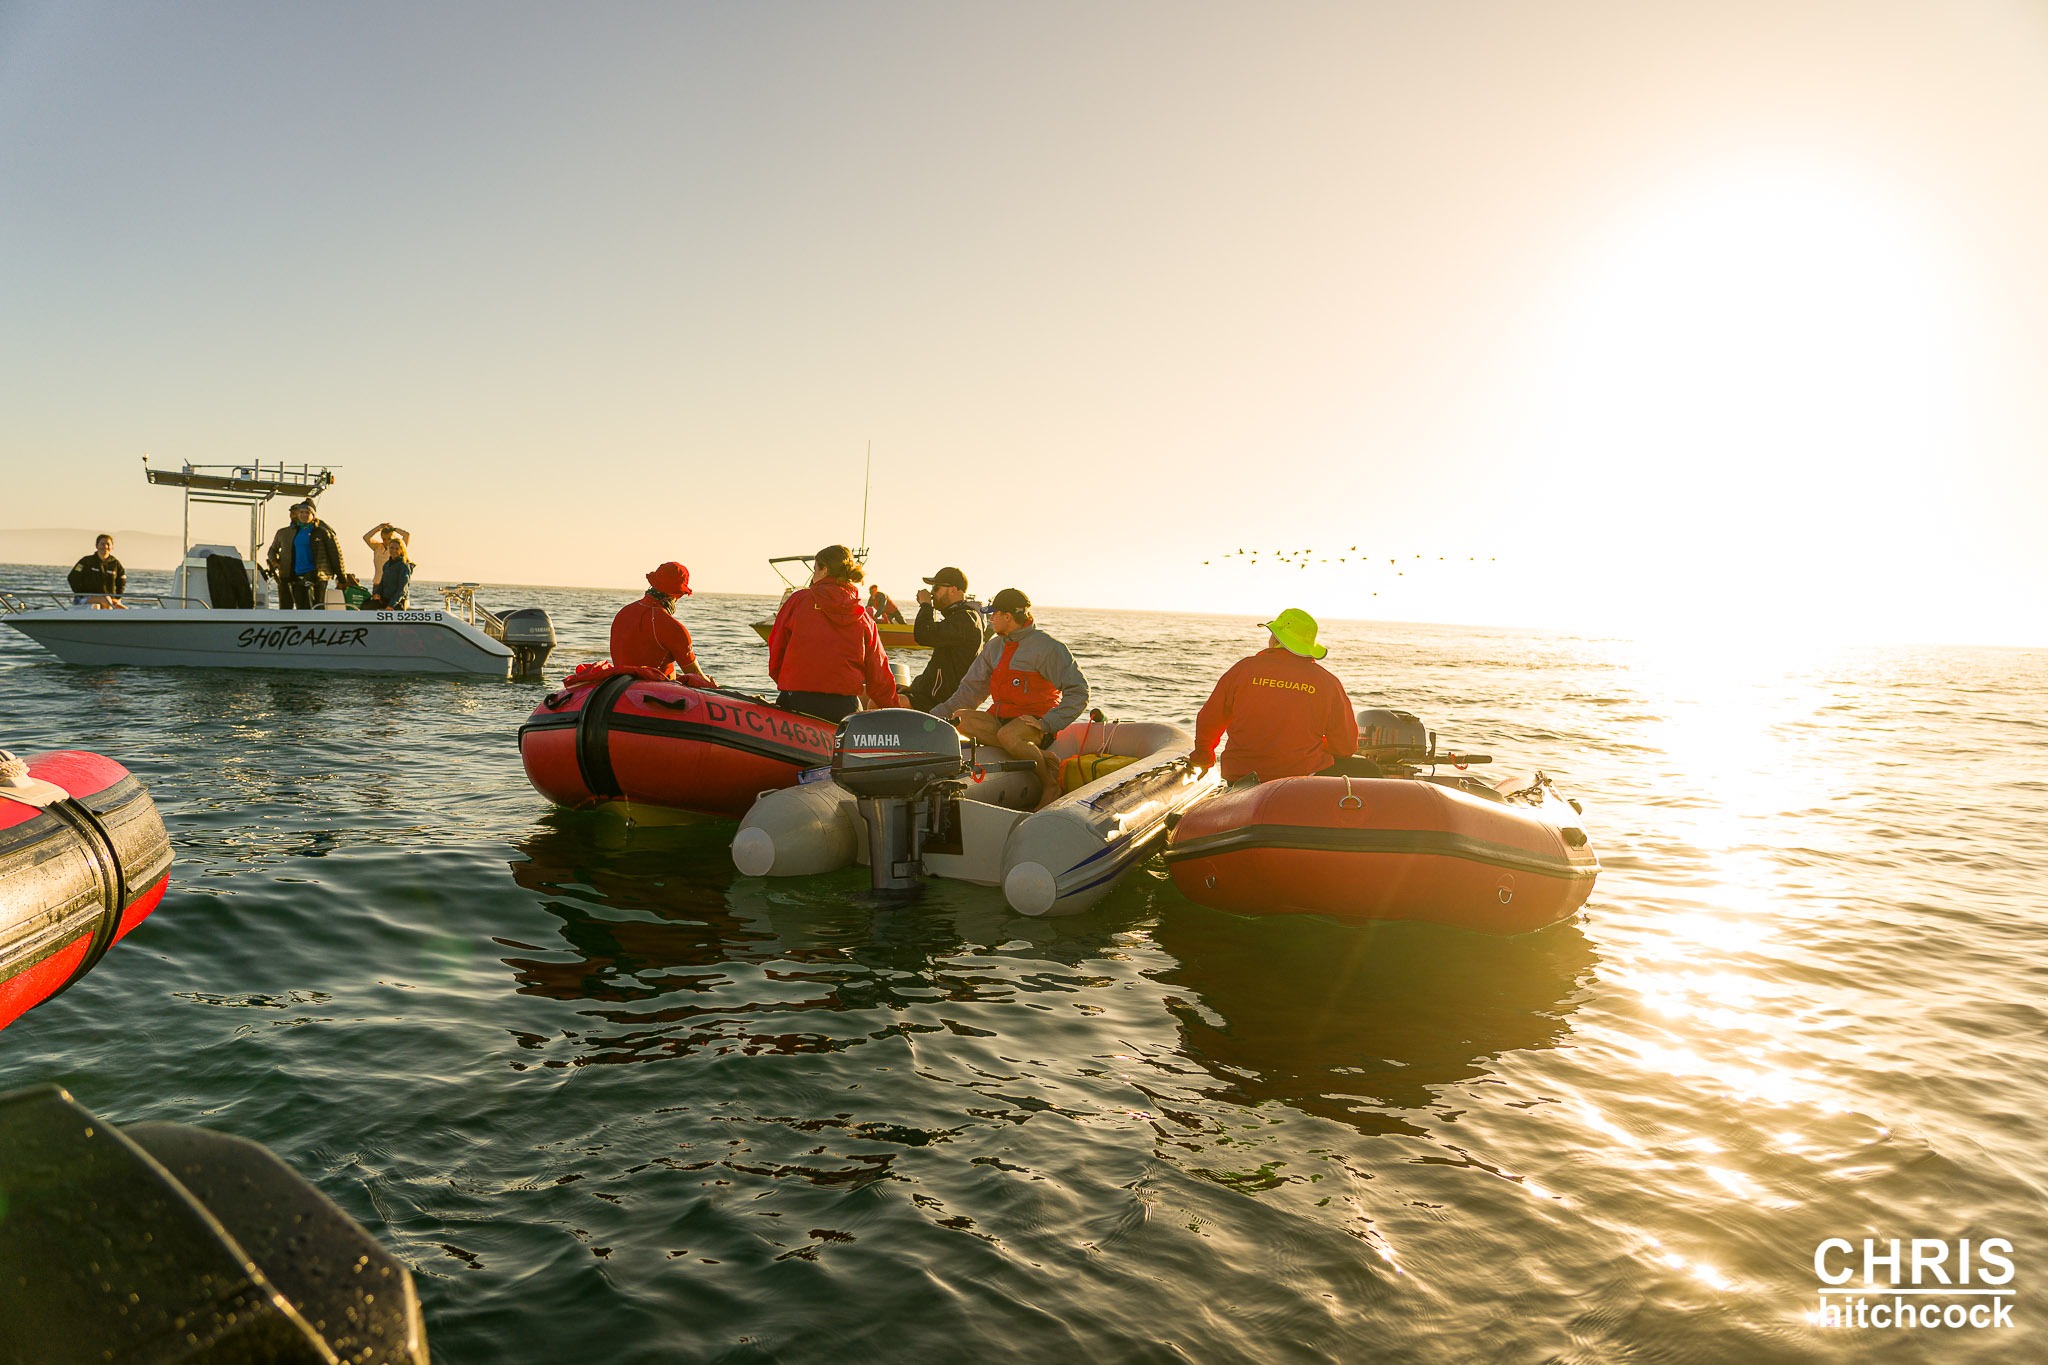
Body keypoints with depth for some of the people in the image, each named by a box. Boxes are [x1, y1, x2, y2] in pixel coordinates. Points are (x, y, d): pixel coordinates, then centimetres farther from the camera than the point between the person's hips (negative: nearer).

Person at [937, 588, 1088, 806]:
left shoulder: (1047, 647, -7)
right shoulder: (994, 647, 15)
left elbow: (1078, 691, -11)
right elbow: (970, 690, 18)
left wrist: (1047, 724, -20)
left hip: (1033, 721, -7)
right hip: (1000, 718, 7)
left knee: (1007, 735, -39)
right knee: (960, 718, -22)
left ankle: (1050, 782, -12)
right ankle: (1043, 758, -23)